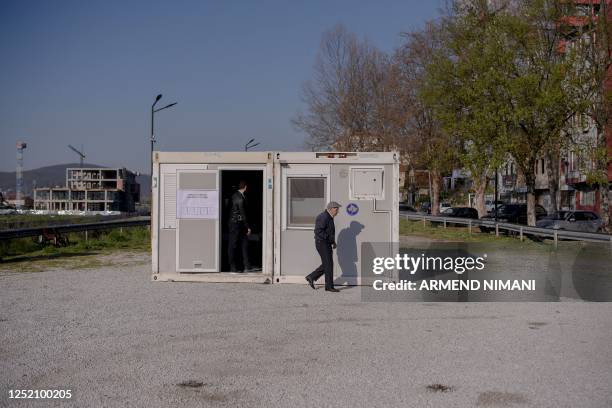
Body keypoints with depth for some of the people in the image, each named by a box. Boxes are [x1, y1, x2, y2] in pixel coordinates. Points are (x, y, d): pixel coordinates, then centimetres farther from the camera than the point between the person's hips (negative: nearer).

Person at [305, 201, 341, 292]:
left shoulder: (329, 218, 15)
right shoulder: (323, 217, -17)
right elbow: (318, 231, -25)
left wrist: (333, 242, 13)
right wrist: (330, 239, -23)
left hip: (327, 244, 10)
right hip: (322, 243, -10)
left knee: (326, 264, 12)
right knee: (328, 264, -6)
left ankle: (311, 277, 20)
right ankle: (329, 286, 1)